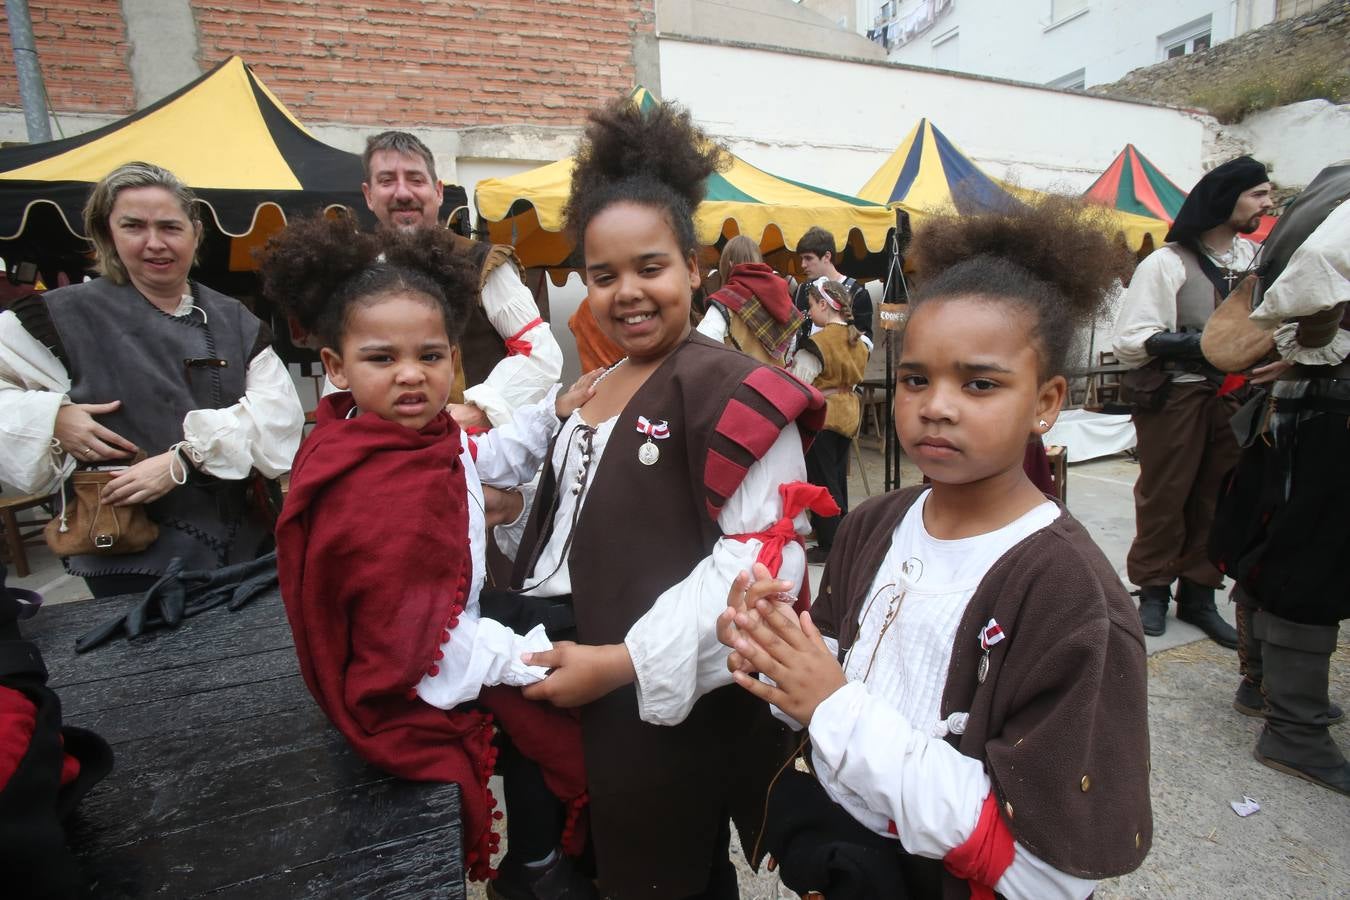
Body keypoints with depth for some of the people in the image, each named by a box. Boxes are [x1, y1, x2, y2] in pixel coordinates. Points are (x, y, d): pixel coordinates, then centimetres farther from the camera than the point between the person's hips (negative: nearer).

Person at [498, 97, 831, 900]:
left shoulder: (728, 388, -17)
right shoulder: (594, 392, 8)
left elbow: (763, 557, -22)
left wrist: (626, 661, -20)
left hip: (686, 713, -7)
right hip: (602, 710, 8)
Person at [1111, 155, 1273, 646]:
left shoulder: (1254, 257, 11)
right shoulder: (1167, 263, -8)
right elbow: (1130, 341, -15)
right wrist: (1198, 344, -25)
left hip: (1232, 397, 6)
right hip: (1175, 398, -6)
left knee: (1218, 497, 9)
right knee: (1163, 497, 2)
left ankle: (1198, 594, 22)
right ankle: (1153, 590, 18)